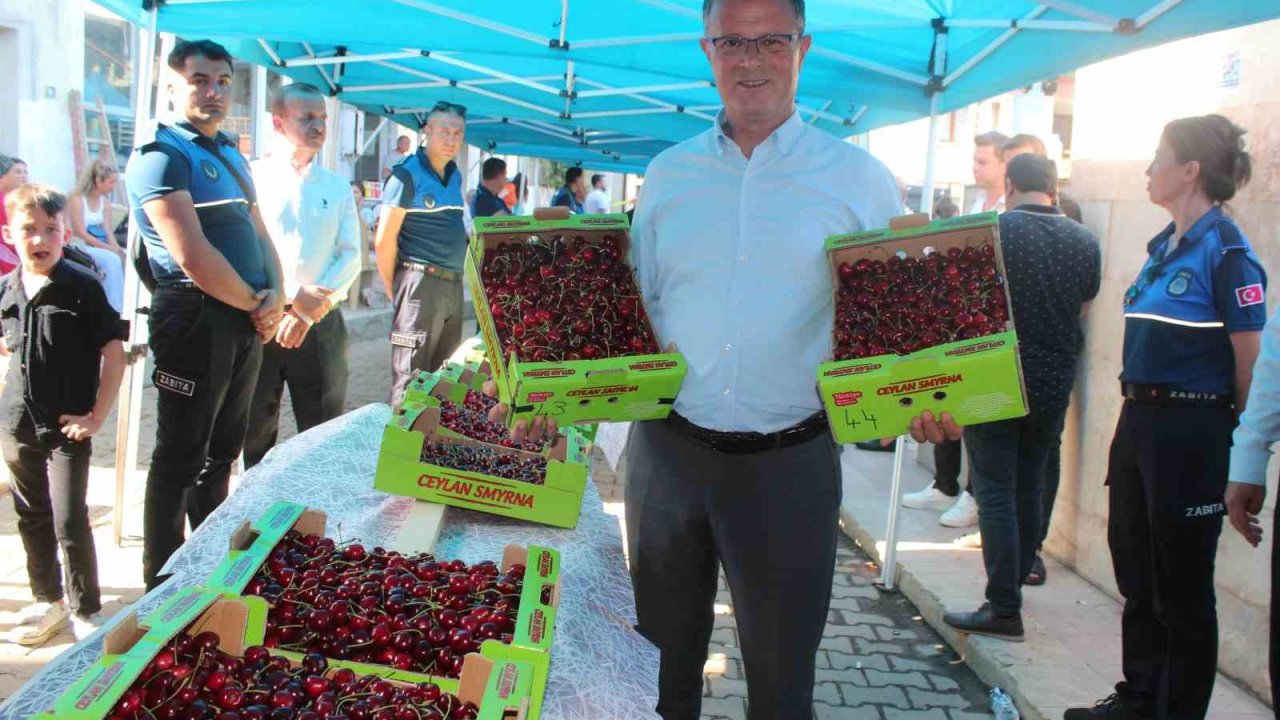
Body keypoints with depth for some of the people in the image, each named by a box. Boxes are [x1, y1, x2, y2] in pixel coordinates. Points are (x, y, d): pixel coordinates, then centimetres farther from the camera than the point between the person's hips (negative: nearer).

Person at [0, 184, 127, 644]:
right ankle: (49, 602, 31)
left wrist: (98, 415, -13)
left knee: (69, 521, -4)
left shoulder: (82, 288, -12)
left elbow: (113, 351, -11)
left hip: (68, 425, -5)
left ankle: (85, 612, 11)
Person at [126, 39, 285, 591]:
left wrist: (274, 296, 0)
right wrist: (254, 304, -9)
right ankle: (164, 584, 12)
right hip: (197, 319, -8)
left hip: (247, 321, 8)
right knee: (181, 456, 0)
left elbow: (259, 233, 18)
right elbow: (193, 257, -19)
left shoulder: (231, 155, 17)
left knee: (222, 449, 17)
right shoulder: (160, 157, -10)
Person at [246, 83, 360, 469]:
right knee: (255, 433, 6)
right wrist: (294, 295, -16)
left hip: (320, 323, 3)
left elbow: (351, 257, 5)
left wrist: (310, 310, -9)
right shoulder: (255, 176, 1)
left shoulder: (337, 186, 12)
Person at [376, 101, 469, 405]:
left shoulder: (455, 176, 14)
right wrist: (394, 289, -6)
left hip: (454, 285, 8)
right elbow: (385, 240, -11)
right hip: (421, 281, -7)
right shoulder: (408, 175, -8)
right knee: (411, 377, -4)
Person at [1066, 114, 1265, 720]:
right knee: (1137, 574, 17)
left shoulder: (1225, 250, -15)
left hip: (1190, 427, -9)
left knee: (1182, 585, 4)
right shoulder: (1163, 244, 12)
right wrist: (1138, 413, 17)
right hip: (1138, 420, 9)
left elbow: (1252, 361, -14)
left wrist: (1241, 446, -7)